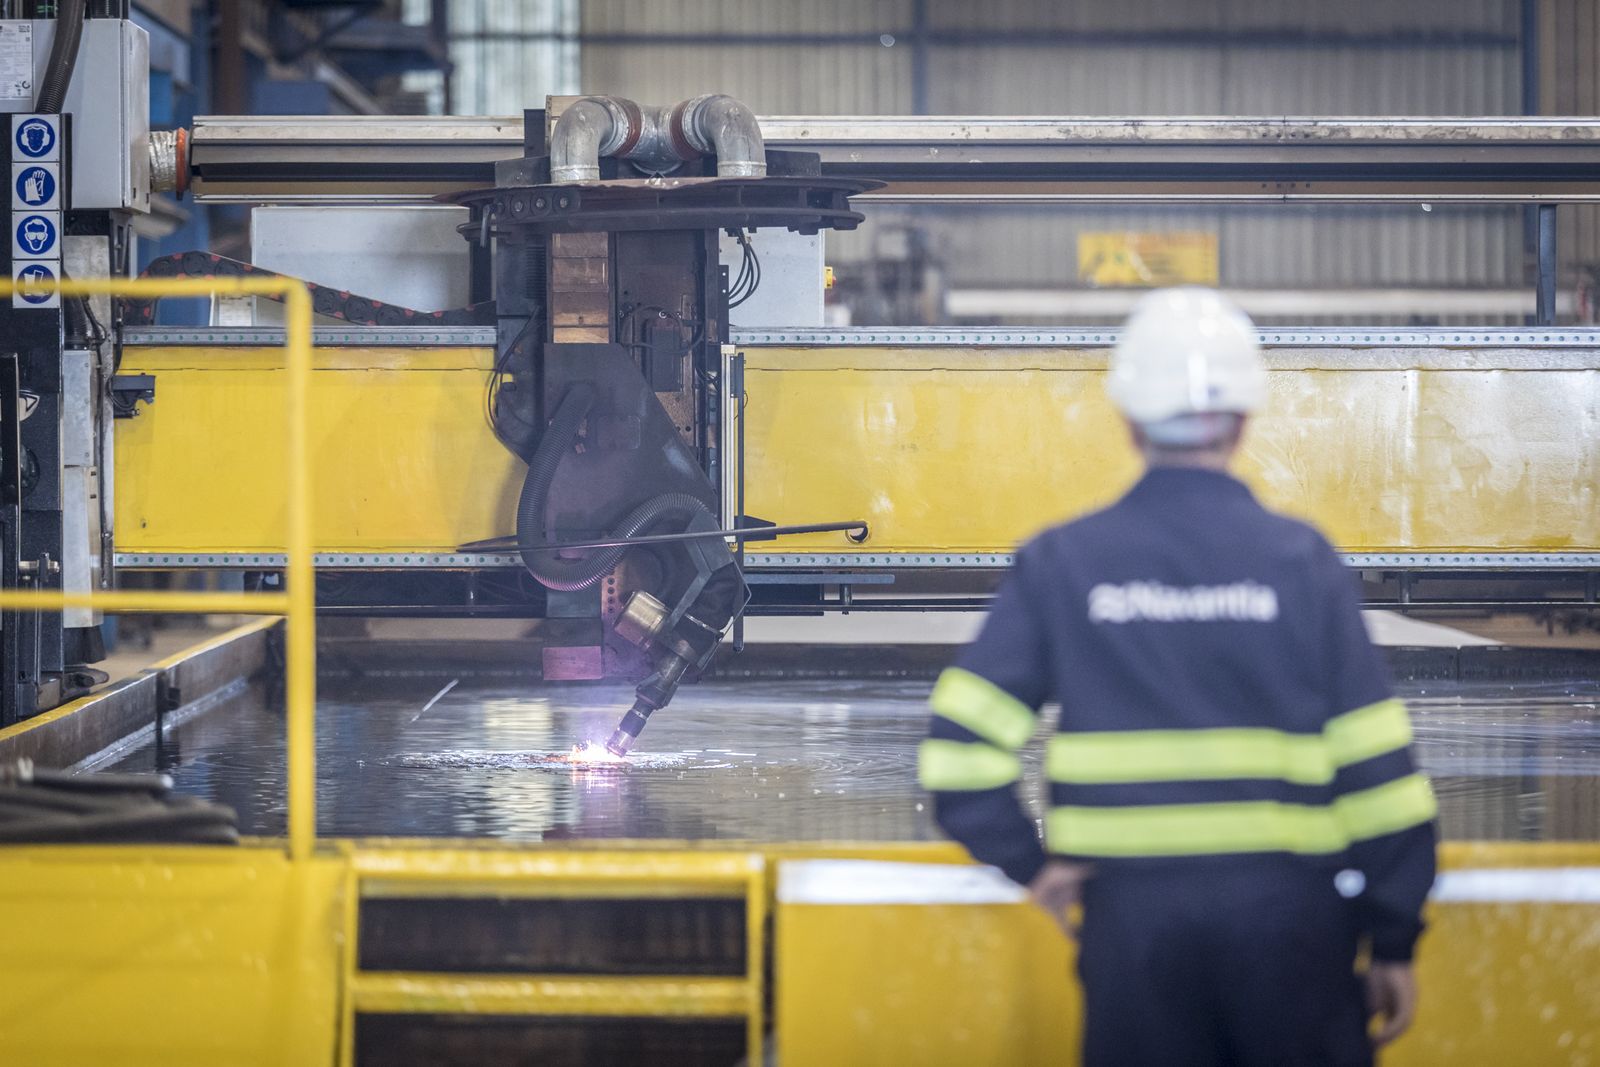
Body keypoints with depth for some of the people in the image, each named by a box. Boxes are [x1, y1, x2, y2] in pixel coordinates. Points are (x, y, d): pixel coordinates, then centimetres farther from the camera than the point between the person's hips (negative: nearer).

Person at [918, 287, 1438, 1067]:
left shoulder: (1058, 563, 0)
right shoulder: (1300, 559, -2)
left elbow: (963, 743, -5)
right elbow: (1373, 763, -3)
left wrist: (1032, 861, 7)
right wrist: (1393, 941, 5)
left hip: (1131, 914, 1)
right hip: (1285, 914, -1)